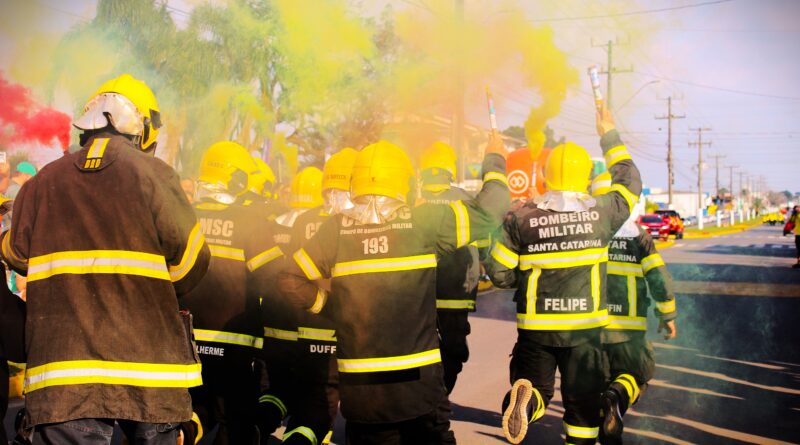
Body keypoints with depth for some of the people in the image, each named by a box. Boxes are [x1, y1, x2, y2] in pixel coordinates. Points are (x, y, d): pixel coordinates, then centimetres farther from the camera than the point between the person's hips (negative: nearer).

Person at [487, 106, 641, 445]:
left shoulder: (520, 219, -7)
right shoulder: (601, 214, -7)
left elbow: (499, 274, -4)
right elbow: (630, 183, 13)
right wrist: (610, 136, 21)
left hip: (534, 327, 0)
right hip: (584, 328, 0)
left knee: (537, 388, 13)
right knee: (583, 402, 14)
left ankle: (524, 399, -19)